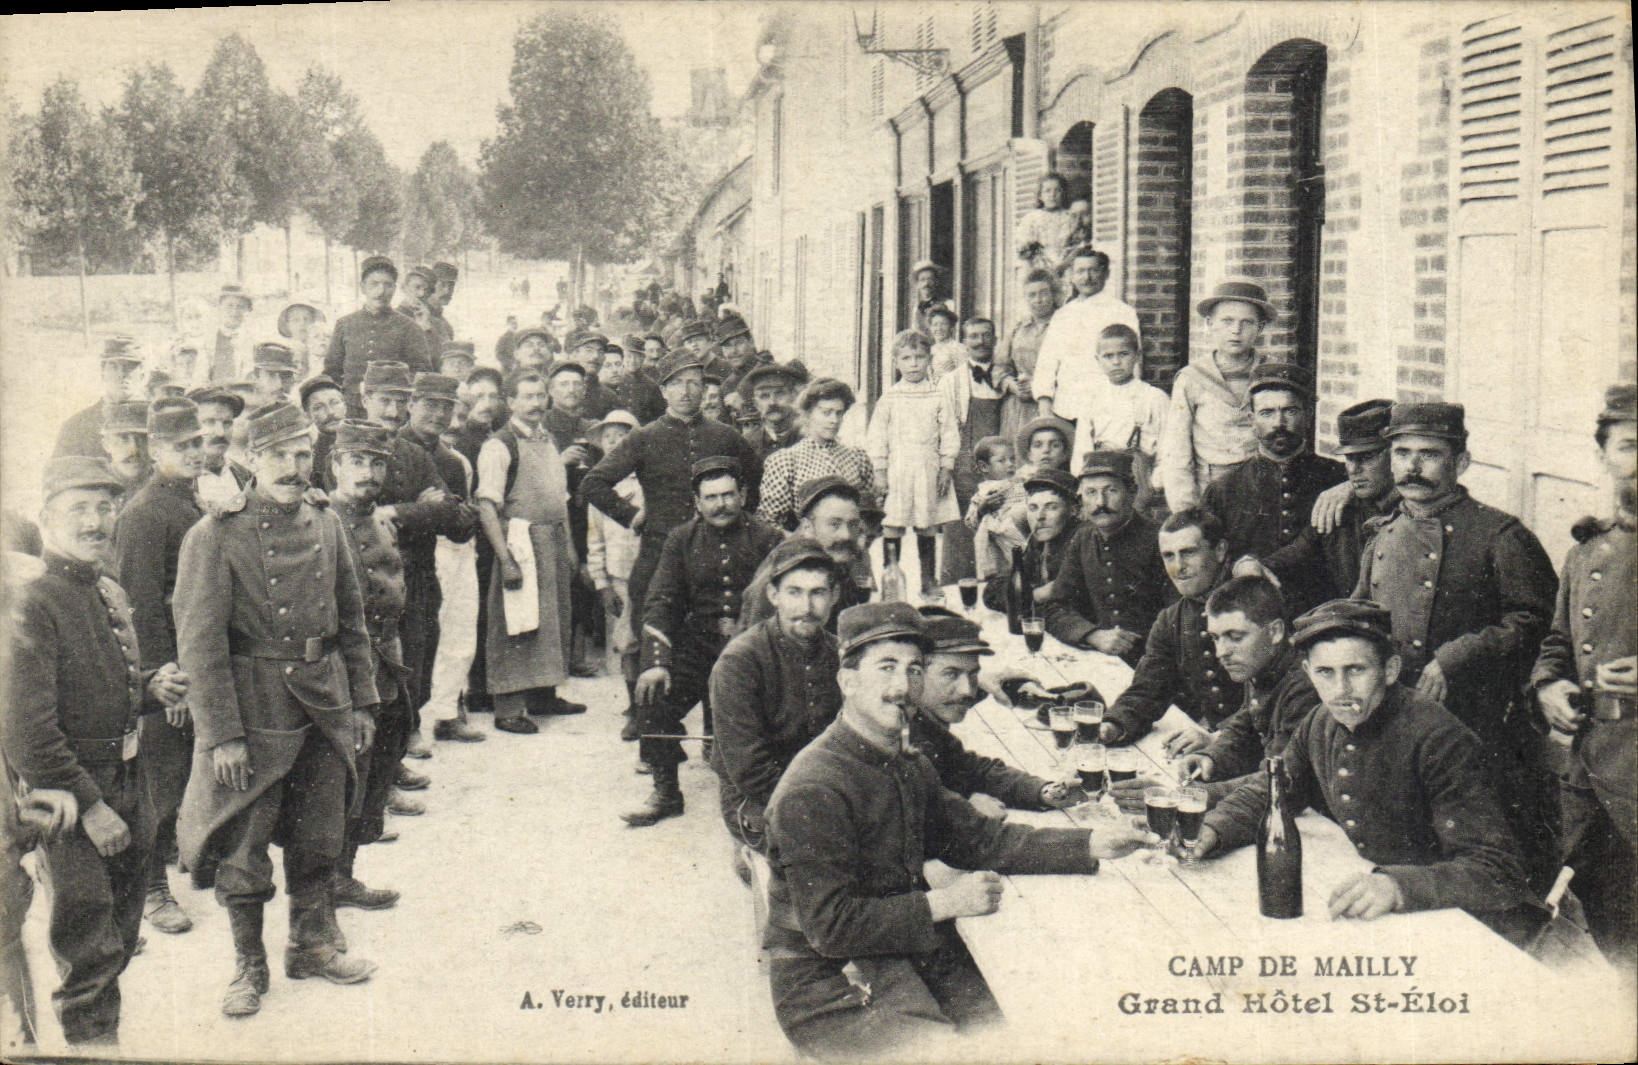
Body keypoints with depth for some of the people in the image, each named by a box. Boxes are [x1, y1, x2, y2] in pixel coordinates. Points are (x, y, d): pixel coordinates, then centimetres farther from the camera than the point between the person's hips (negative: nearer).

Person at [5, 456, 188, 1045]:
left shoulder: (112, 595, 9)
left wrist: (154, 688, 0)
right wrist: (91, 806, -18)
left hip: (129, 784, 8)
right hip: (71, 797, -8)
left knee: (119, 938, 19)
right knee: (88, 952, 0)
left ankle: (102, 1034, 35)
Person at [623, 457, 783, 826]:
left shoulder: (766, 539, 3)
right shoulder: (682, 540, 9)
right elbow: (660, 602, 3)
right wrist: (656, 662, -10)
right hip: (697, 641, 2)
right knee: (653, 694, -18)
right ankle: (665, 791, -1)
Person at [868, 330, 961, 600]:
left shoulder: (939, 398, 5)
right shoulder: (889, 398, 3)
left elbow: (950, 434, 7)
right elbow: (876, 436, 4)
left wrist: (946, 467, 0)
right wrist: (879, 471, -2)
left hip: (928, 472, 1)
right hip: (896, 470, -1)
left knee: (928, 528, 7)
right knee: (892, 527, -3)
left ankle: (929, 580, 16)